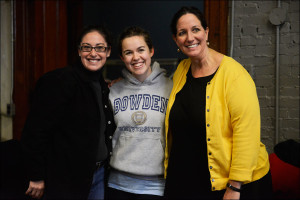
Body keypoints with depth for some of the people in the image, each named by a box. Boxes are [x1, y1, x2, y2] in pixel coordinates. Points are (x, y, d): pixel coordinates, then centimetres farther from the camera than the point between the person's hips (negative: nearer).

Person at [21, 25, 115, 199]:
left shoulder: (103, 86, 8)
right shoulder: (59, 81, -16)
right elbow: (35, 131, -17)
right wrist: (37, 177, -14)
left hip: (99, 174, 7)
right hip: (66, 180, -7)